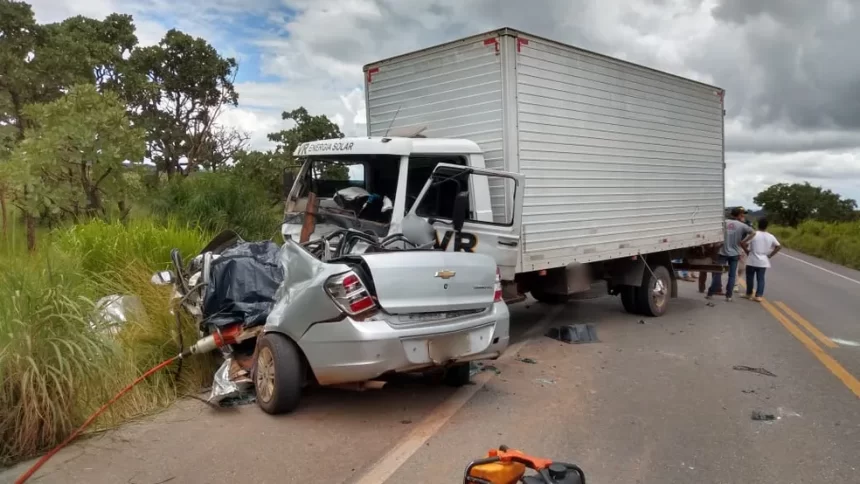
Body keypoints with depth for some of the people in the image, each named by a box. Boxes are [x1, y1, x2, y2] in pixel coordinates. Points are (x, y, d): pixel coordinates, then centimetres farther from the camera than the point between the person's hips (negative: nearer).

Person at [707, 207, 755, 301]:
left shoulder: (724, 223, 1)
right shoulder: (741, 225, -4)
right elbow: (753, 232, -14)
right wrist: (743, 242, -9)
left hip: (723, 252, 1)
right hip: (734, 253, -1)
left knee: (717, 273, 6)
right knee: (732, 275, 6)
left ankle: (710, 293, 8)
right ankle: (728, 296, 6)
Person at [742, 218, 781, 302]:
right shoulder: (770, 237, 1)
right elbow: (779, 246, 4)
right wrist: (770, 255, 6)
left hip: (752, 261, -3)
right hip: (763, 262, 3)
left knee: (750, 277, 12)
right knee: (761, 278, 7)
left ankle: (749, 294, 21)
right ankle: (758, 296, 0)